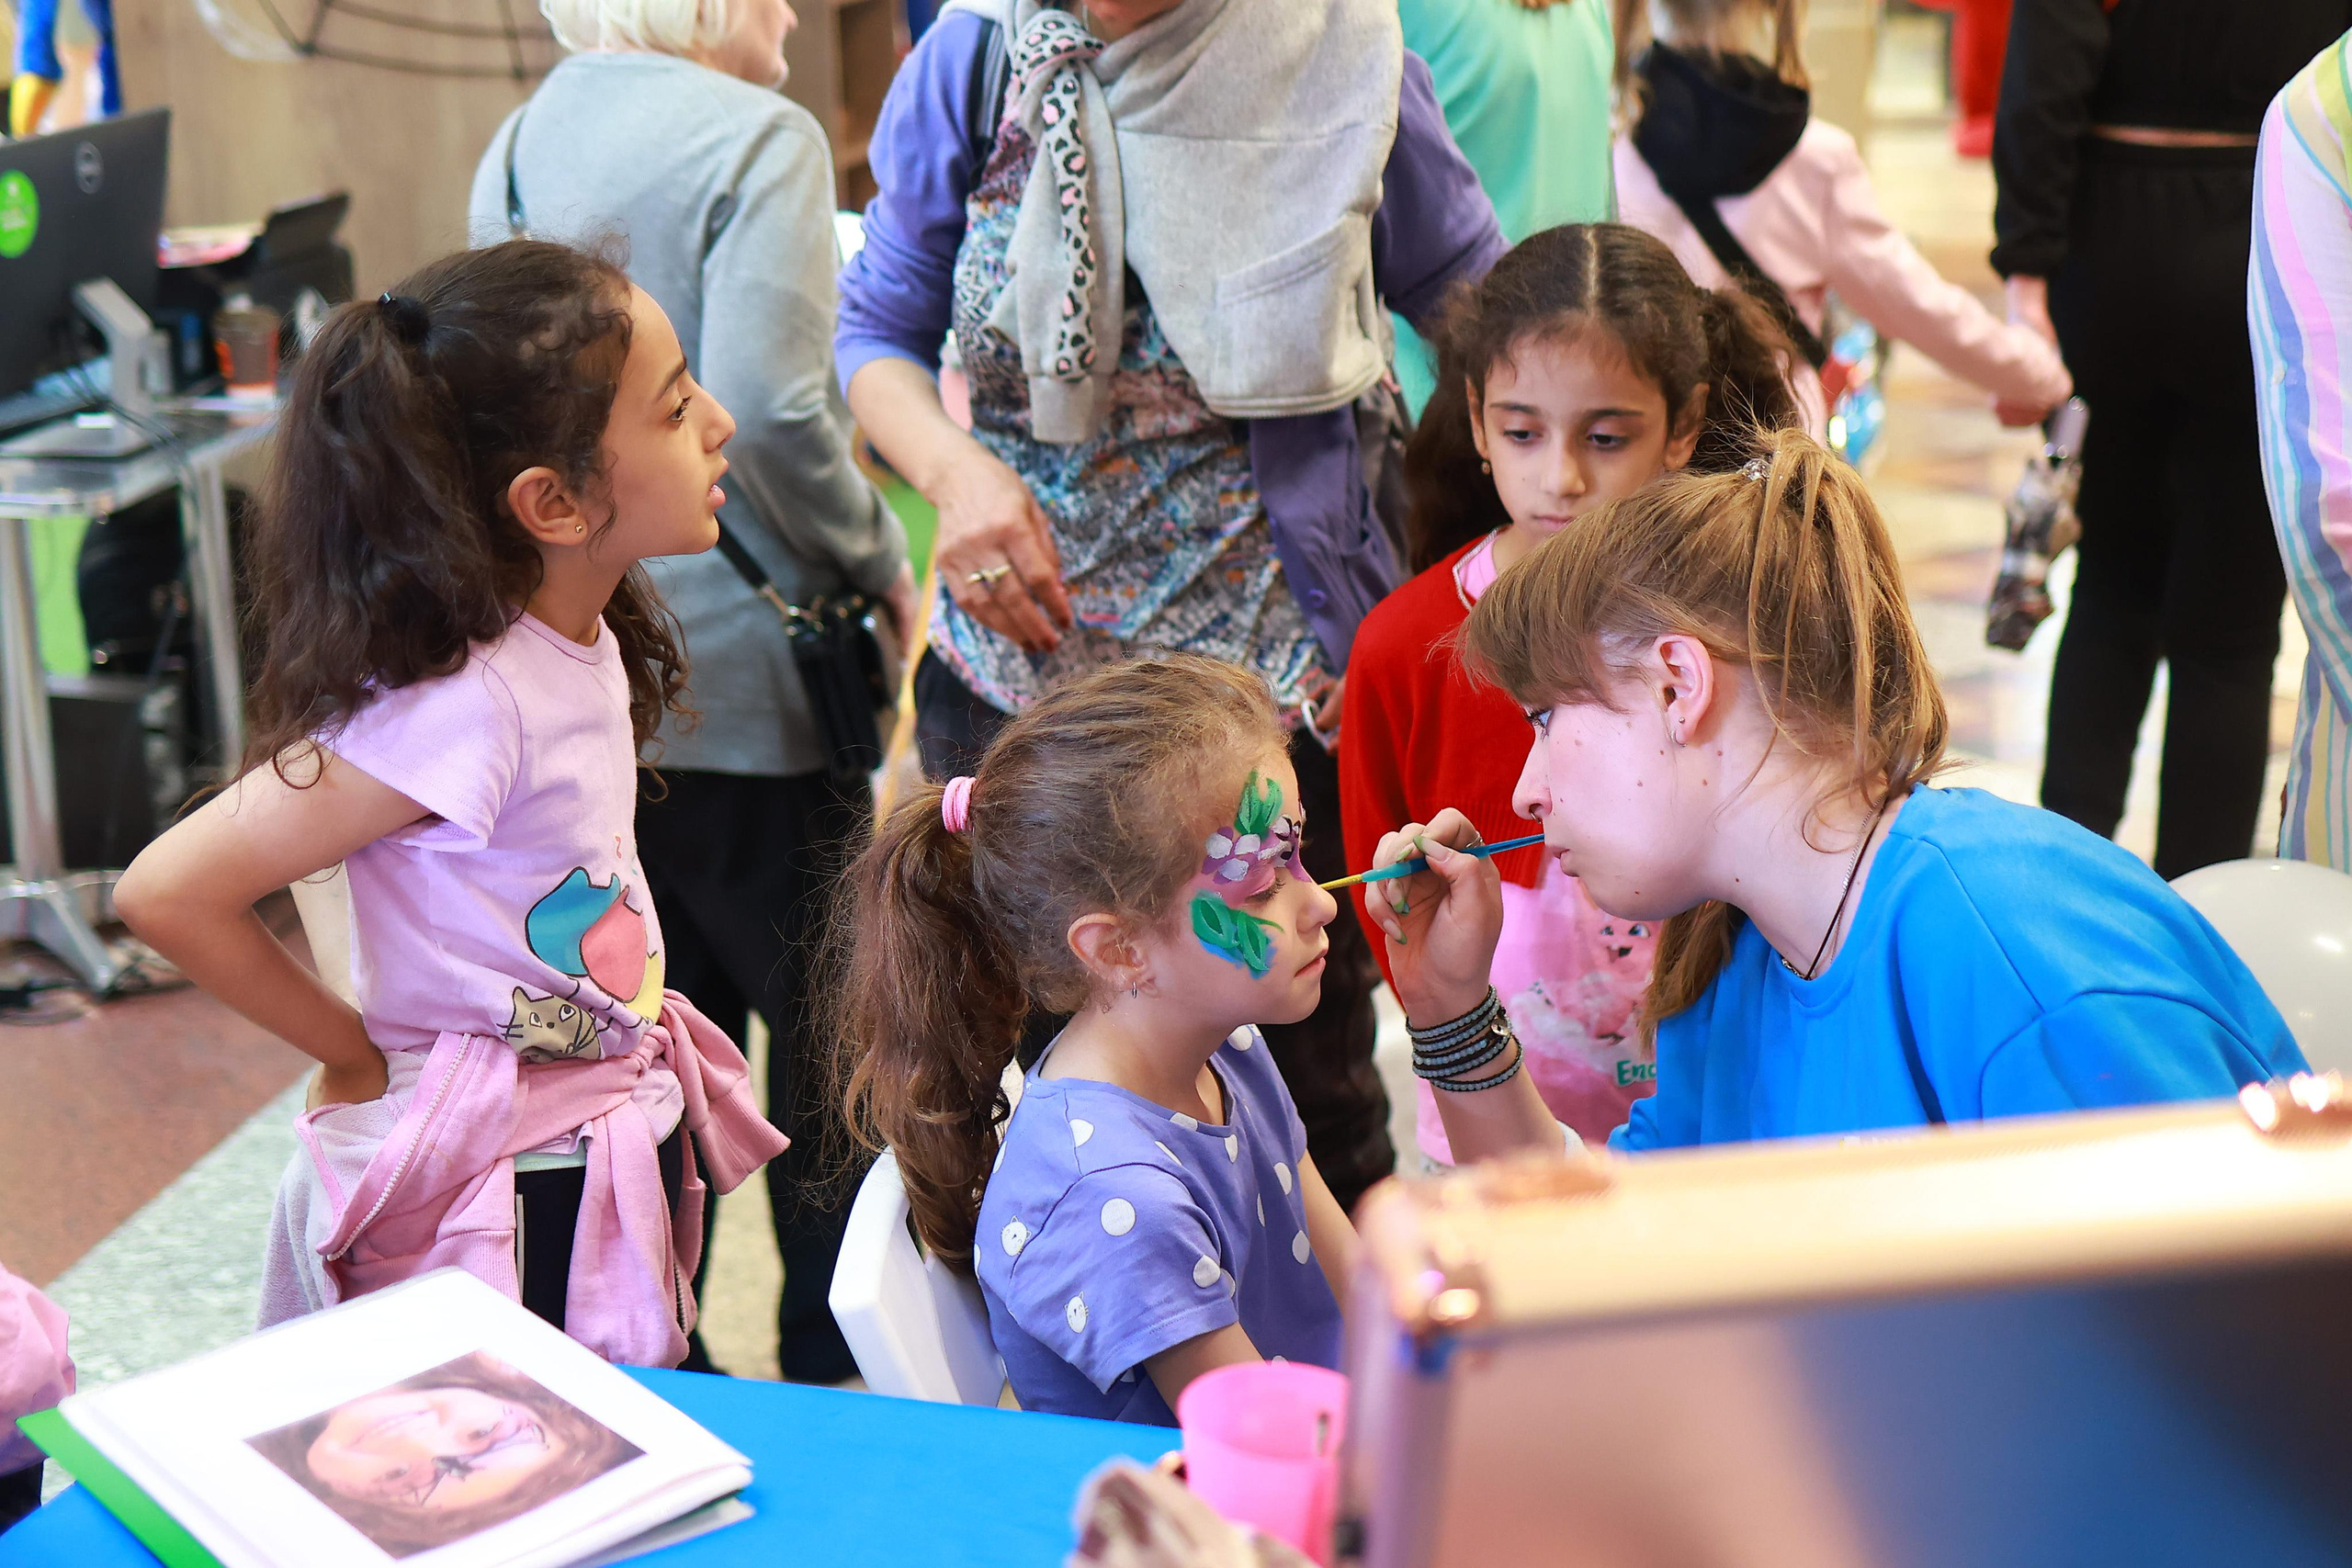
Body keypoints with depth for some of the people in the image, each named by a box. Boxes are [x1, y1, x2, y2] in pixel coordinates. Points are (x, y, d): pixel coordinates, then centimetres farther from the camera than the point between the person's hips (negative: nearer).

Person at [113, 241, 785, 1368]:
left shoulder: (584, 638, -1)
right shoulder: (461, 703, -27)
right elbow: (166, 893, -25)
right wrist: (360, 1056, -12)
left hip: (620, 1140, 8)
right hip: (498, 1194, -8)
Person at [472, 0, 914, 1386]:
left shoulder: (517, 145, 12)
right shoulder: (757, 138, -12)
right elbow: (768, 407, -23)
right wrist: (881, 571, -9)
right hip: (741, 680, -7)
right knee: (833, 1031, 8)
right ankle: (844, 1366, 20)